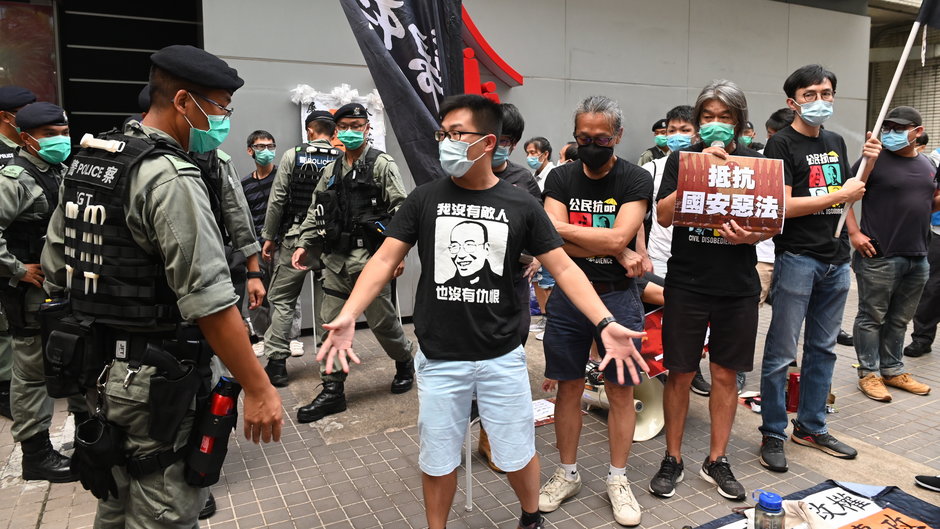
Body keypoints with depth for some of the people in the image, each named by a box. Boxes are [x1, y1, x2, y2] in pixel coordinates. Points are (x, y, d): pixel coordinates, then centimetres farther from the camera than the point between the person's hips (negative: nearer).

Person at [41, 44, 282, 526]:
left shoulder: (84, 162, 9)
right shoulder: (171, 177, -19)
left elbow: (55, 269, 15)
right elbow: (209, 302, -24)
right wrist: (258, 389, -19)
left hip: (92, 373, 9)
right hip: (155, 383, -9)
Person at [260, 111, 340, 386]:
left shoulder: (293, 155, -1)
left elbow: (277, 199, -3)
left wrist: (269, 236, 4)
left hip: (295, 238, -2)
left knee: (281, 299, 6)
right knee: (327, 301, 10)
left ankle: (277, 363, 4)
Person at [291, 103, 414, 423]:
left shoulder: (382, 164, -3)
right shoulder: (331, 170, 15)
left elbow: (400, 209, -9)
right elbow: (316, 210, 19)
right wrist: (304, 244, 11)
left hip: (370, 256, -6)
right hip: (336, 258, 6)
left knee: (381, 320, 3)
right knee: (332, 322, 5)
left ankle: (405, 362, 31)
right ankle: (332, 390, 13)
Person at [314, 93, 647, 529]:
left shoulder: (520, 205, -4)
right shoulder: (425, 199, -2)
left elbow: (563, 268, -3)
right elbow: (385, 259, -5)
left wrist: (605, 323, -16)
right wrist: (349, 315, -19)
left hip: (502, 358, 0)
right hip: (439, 359, 0)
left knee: (517, 454, 15)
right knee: (437, 460, 13)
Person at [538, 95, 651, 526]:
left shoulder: (636, 180, -4)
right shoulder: (560, 178, 3)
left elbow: (617, 237, -19)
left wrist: (562, 228, -14)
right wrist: (613, 248, -17)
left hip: (617, 297, -2)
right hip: (567, 295, 2)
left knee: (620, 391, 6)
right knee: (568, 388, 10)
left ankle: (618, 480, 24)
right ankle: (567, 474, 27)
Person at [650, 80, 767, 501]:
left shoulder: (755, 162, 5)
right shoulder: (681, 159, 1)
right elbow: (664, 216, -10)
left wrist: (752, 236, -18)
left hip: (738, 287, 2)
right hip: (686, 283, -1)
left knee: (725, 375, 11)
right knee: (680, 374, 6)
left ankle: (716, 461, 27)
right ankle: (672, 459, 22)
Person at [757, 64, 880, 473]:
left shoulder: (836, 142, 16)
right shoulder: (782, 143, -6)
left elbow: (849, 195, 22)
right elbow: (783, 205, -16)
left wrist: (867, 164, 6)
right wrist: (839, 195, -12)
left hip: (836, 259, 7)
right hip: (797, 258, -7)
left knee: (823, 348, 14)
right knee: (781, 352, -2)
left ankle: (811, 427, 27)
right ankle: (773, 434, 10)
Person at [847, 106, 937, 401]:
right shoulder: (874, 159, -6)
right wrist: (854, 233, -17)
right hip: (879, 256, -6)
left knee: (900, 319, 16)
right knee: (872, 317, 2)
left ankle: (892, 370, 28)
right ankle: (869, 374, 12)